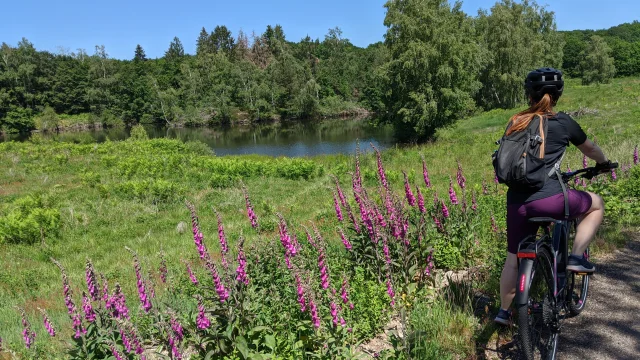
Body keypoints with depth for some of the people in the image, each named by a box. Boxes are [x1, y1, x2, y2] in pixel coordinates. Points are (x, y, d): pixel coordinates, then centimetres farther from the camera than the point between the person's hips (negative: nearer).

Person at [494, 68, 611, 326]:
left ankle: (503, 311, 27)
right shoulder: (562, 122, 0)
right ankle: (576, 257, 15)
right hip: (549, 200, -4)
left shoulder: (515, 123, 11)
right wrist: (604, 163, 40)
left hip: (516, 202, 4)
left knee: (514, 257, 19)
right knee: (596, 204, 24)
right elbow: (590, 149, 17)